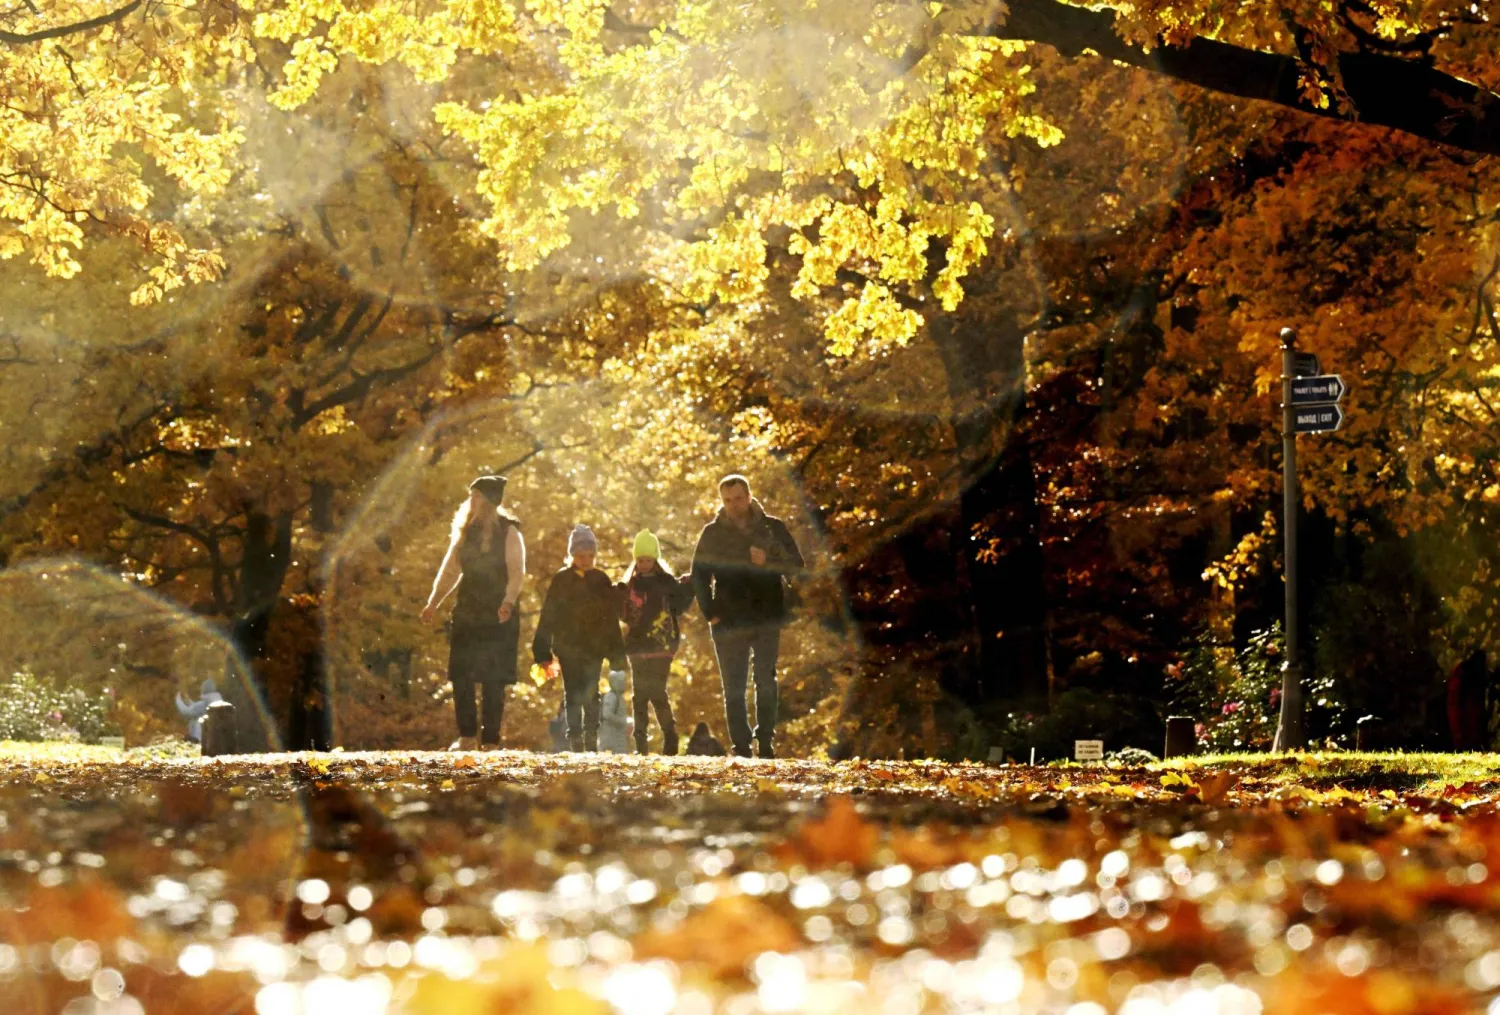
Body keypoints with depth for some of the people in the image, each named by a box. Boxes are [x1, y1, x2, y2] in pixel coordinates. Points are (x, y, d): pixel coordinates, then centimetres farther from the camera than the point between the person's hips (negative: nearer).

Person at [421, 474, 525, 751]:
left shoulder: (508, 531, -5)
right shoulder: (465, 531, 12)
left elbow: (517, 572, -13)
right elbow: (450, 570, 17)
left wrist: (509, 602, -29)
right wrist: (433, 603, 8)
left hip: (498, 616, -5)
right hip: (467, 613, 5)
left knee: (493, 681, -3)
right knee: (461, 676, 0)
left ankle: (490, 741, 2)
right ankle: (466, 737, 9)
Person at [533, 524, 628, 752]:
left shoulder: (601, 580, 6)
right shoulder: (561, 580, 0)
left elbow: (612, 618, 8)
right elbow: (548, 616, -1)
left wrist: (616, 652, 5)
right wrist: (543, 650, -5)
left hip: (594, 647, 1)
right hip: (568, 646, -1)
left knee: (591, 694, -1)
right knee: (573, 695, 2)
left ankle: (592, 739, 5)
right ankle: (575, 740, 6)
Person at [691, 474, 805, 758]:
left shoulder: (773, 528, 3)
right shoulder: (713, 533, 5)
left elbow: (796, 565, 2)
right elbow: (699, 575, 9)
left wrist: (767, 561, -17)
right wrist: (710, 612, -1)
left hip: (767, 620, -1)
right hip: (729, 623, 1)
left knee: (766, 684, 1)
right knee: (734, 689, 1)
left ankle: (766, 743, 8)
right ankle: (740, 747, 5)